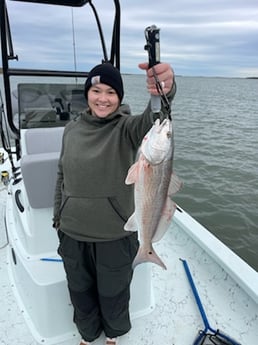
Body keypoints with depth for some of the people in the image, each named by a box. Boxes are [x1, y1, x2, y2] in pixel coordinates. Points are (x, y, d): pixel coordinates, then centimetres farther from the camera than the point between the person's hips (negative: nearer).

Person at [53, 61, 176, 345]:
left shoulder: (126, 128, -13)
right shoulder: (71, 129, -2)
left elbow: (150, 121, -37)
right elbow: (62, 177, 7)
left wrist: (164, 92, -58)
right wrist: (58, 217, 11)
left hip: (115, 236, -3)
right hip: (72, 234, 3)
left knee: (113, 293, 21)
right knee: (80, 291, 25)